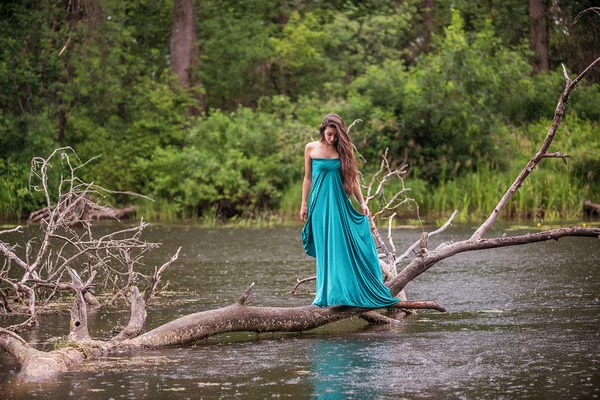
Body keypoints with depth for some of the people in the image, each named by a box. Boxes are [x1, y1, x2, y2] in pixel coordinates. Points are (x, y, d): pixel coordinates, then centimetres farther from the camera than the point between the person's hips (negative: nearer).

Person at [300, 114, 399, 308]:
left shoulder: (343, 149, 3)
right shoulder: (311, 148, 2)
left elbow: (352, 178, 9)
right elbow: (308, 177, 8)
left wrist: (362, 202, 5)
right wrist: (304, 204, 6)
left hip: (339, 204, 0)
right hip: (319, 203, 0)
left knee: (342, 246, -2)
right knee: (325, 249, 1)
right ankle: (329, 293, 5)